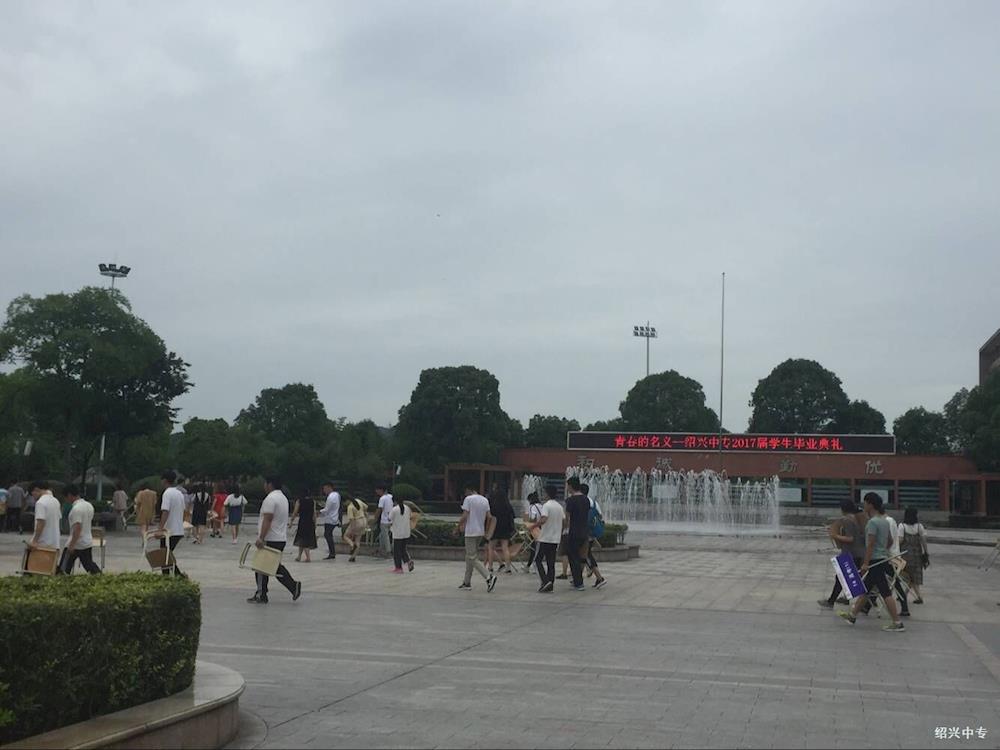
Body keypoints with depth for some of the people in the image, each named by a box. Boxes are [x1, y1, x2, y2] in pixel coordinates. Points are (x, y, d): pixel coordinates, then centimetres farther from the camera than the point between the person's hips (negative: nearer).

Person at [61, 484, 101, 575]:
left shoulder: (76, 508, -19)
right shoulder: (89, 506, 8)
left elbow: (77, 528, -26)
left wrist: (71, 545, -26)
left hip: (76, 544, -8)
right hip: (88, 543, 8)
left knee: (64, 570, 3)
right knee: (90, 565, 12)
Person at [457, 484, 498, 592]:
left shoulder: (468, 499, -10)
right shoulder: (485, 500, 11)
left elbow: (464, 516, -15)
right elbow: (489, 517, 10)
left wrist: (458, 527, -2)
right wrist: (486, 531, 18)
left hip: (471, 532, -8)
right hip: (480, 532, 8)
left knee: (473, 558, -6)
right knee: (469, 557, 16)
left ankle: (489, 577, -20)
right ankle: (467, 582, 19)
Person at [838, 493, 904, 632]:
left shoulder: (873, 522, -17)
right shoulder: (884, 521, 13)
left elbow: (870, 544, -21)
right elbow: (890, 541, 21)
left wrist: (866, 563, -19)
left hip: (876, 561, -10)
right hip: (883, 558, 10)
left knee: (885, 592, -6)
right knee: (865, 588, 16)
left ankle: (897, 623, -3)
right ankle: (852, 615, 24)